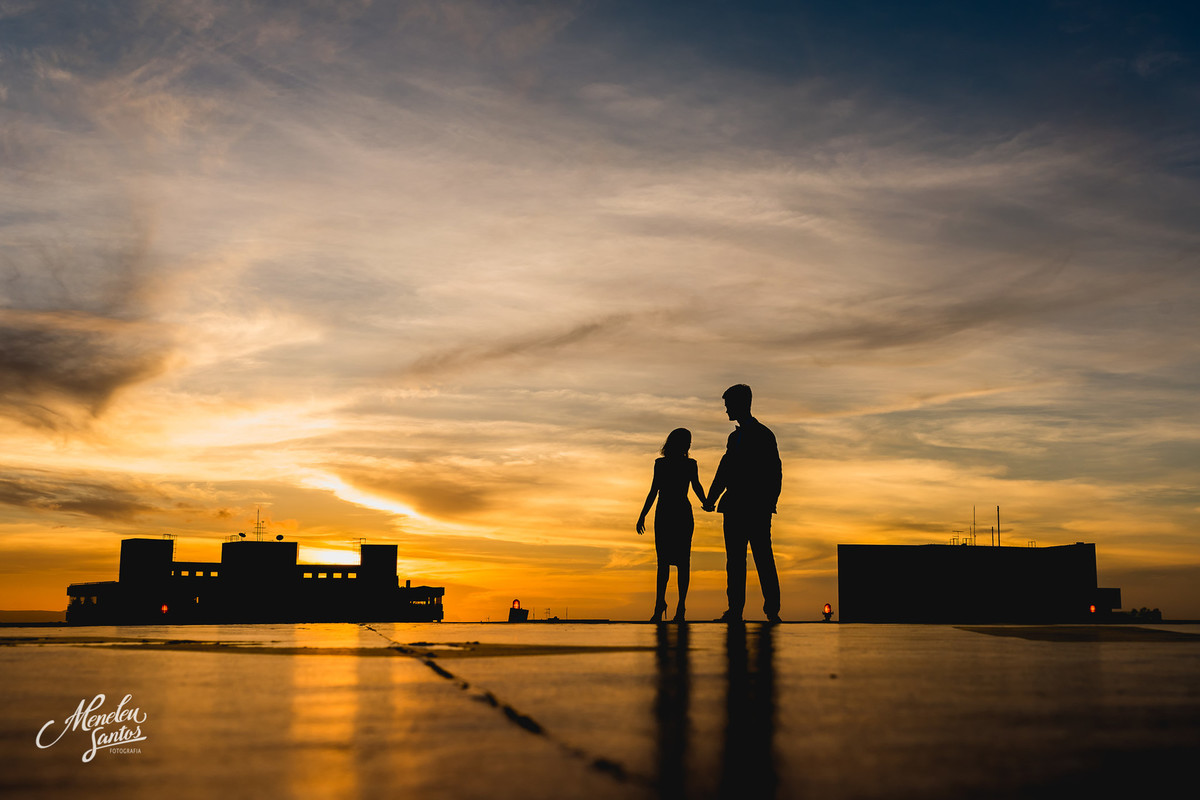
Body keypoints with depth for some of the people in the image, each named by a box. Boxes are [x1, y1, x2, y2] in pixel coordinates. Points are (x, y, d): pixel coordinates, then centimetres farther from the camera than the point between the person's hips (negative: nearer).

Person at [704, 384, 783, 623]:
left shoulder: (738, 437, -11)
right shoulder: (767, 434, 14)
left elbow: (725, 472, -13)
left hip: (739, 507, -7)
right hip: (762, 508, 7)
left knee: (736, 560, -4)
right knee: (764, 559, 7)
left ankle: (736, 609, -2)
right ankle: (772, 609, 6)